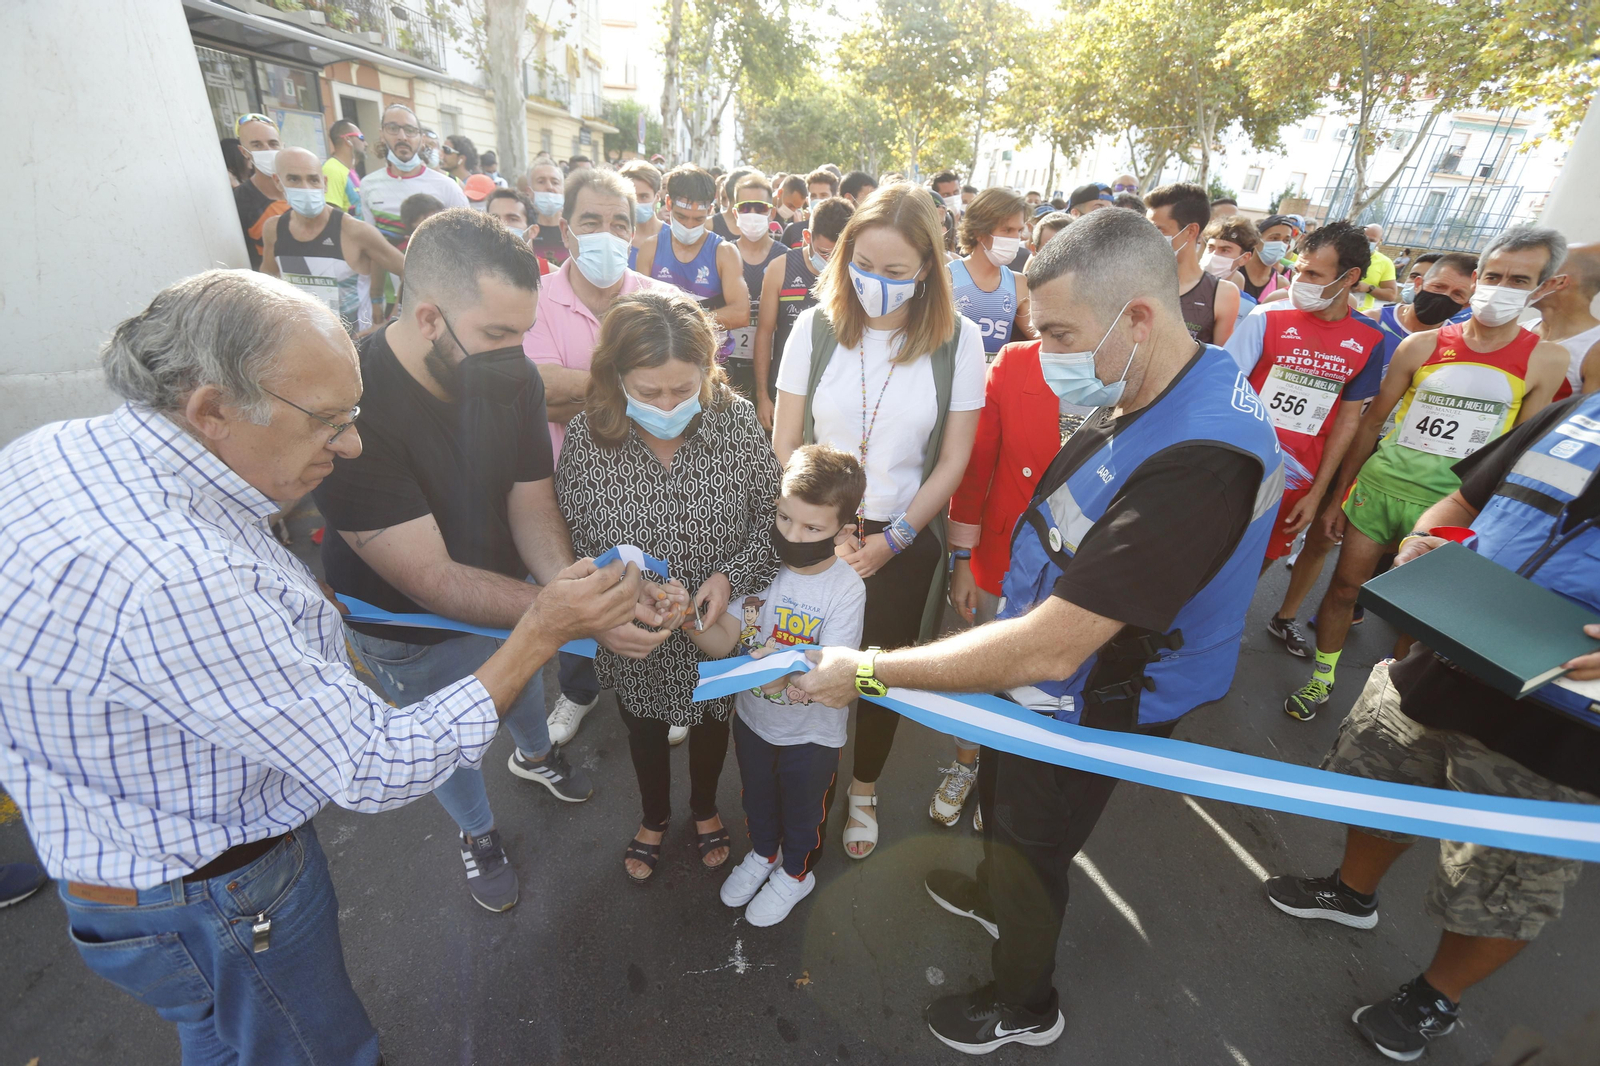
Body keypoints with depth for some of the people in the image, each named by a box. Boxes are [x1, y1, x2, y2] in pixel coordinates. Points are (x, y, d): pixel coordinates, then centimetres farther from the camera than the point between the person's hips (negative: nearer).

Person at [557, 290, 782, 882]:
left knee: (711, 720, 28)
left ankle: (705, 806, 62)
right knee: (643, 728, 27)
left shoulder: (736, 419, -20)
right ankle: (654, 815, 61)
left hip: (720, 627, 1)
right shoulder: (585, 438, -21)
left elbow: (773, 516, -9)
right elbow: (570, 547, -12)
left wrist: (732, 575, -24)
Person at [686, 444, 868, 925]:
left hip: (811, 733, -3)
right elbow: (722, 642, -18)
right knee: (756, 798, 30)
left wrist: (791, 671, -48)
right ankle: (763, 853, 60)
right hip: (752, 717, 4)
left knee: (801, 811, 24)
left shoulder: (846, 588, -26)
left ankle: (795, 872, 54)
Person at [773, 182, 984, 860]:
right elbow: (784, 445, -3)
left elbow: (953, 460, -4)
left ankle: (864, 789, 41)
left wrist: (894, 538, -10)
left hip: (905, 540, 0)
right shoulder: (816, 327, -6)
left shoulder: (957, 340, -8)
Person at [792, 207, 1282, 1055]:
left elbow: (1050, 648, -37)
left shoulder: (1199, 460, -37)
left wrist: (867, 671, -31)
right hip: (1036, 675, 8)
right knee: (1002, 807, 32)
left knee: (1028, 856, 18)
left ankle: (1025, 1007, 50)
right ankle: (993, 897, 65)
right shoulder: (1147, 399, -5)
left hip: (1081, 713, -8)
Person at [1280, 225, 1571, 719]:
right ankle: (1321, 678, 25)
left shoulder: (1546, 359, -1)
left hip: (1450, 506, -1)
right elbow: (1371, 423, 4)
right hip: (1378, 487, 1)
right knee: (1343, 585, 7)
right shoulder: (1422, 345, 0)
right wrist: (1337, 496, 4)